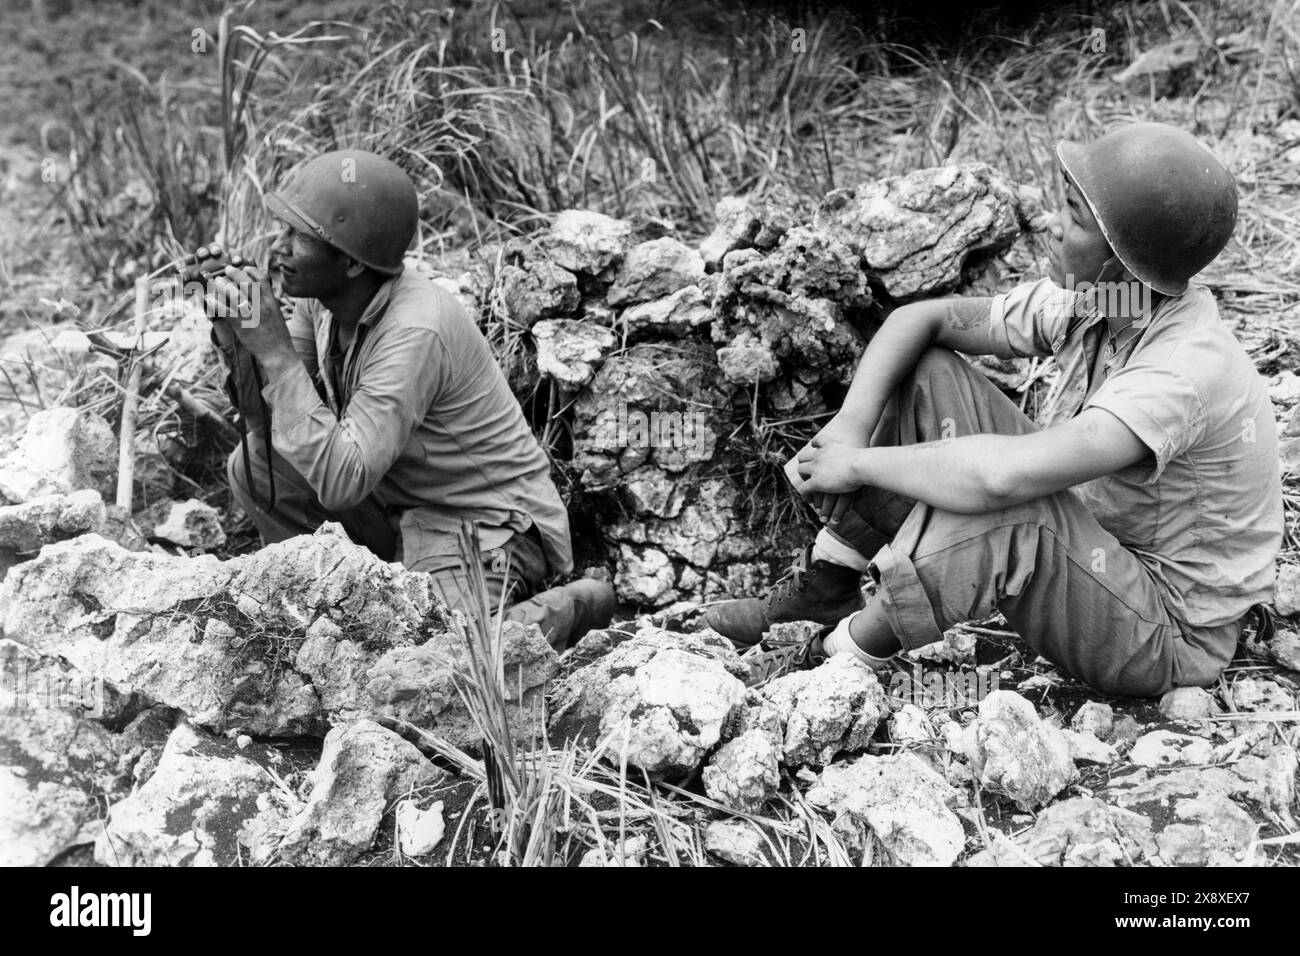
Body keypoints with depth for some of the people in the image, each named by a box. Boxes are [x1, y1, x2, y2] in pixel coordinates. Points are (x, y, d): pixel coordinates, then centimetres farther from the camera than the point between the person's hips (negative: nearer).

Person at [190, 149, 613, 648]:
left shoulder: (414, 333, -30)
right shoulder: (321, 298, -5)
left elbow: (339, 482, -34)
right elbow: (271, 427, -2)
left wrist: (274, 347, -33)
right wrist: (235, 332, -17)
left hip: (485, 525, -8)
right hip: (403, 500, 8)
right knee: (253, 467, -4)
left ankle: (561, 612, 0)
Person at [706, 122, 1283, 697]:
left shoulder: (1186, 369, -33)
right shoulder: (1081, 303, -8)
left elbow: (1004, 476, -44)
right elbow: (919, 319, 0)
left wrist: (859, 464, -29)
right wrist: (850, 423, -17)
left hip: (1167, 636, -8)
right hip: (1089, 554, 8)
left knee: (999, 504, -39)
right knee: (923, 375, -3)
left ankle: (844, 661, -13)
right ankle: (823, 588, 0)